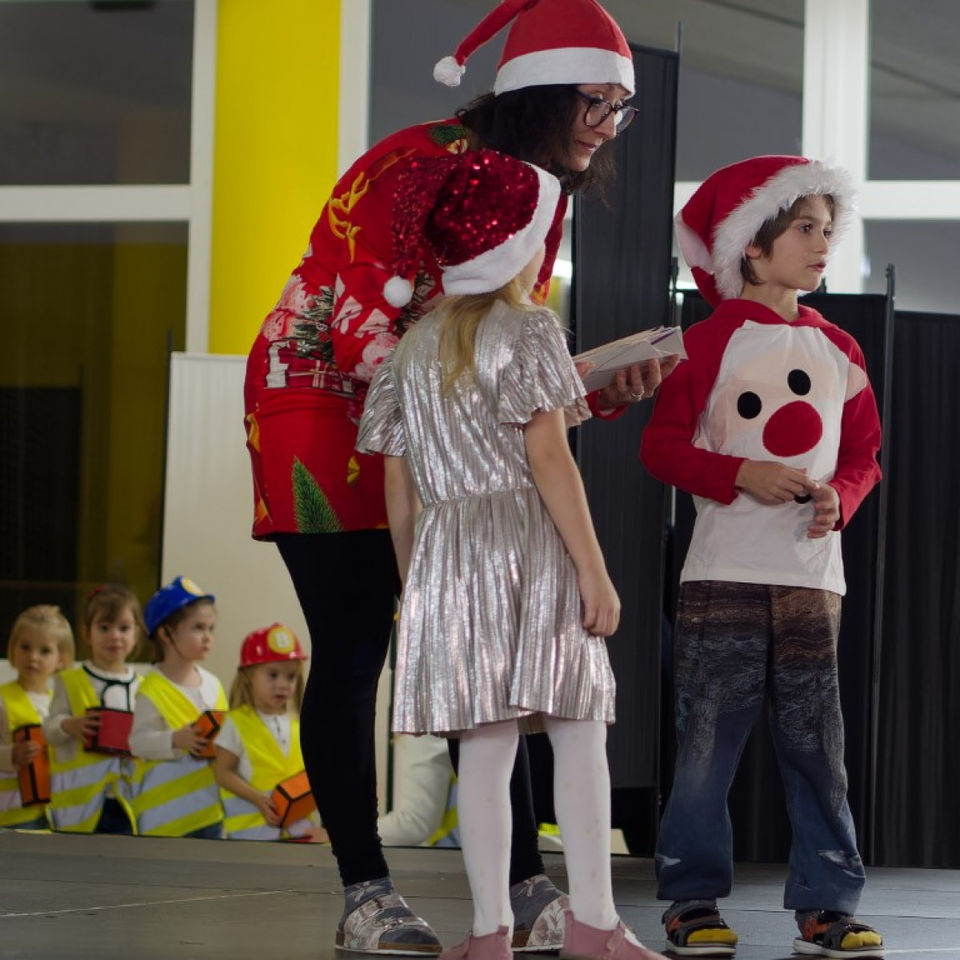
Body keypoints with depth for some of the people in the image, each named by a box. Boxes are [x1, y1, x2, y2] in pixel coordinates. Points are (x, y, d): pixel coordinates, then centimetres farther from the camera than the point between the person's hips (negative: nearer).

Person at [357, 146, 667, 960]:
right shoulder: (527, 330, -3)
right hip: (529, 545, -5)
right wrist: (594, 567, -10)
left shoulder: (414, 348, 14)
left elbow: (400, 488, 14)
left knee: (485, 745, 4)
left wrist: (413, 582, 21)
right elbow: (548, 457, -10)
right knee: (578, 733, -1)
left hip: (444, 552, 5)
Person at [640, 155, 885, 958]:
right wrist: (740, 475, -15)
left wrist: (840, 495, -5)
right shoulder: (715, 338, 0)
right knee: (708, 738, -3)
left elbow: (864, 454, 16)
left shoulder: (838, 349, 13)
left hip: (813, 574, 4)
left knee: (817, 741, 2)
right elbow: (662, 443, -3)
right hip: (726, 571, -4)